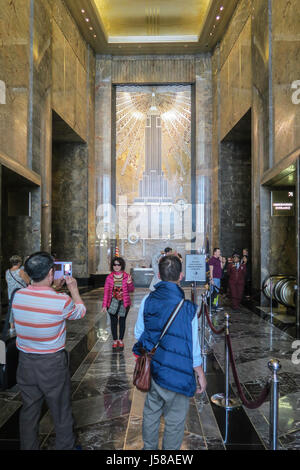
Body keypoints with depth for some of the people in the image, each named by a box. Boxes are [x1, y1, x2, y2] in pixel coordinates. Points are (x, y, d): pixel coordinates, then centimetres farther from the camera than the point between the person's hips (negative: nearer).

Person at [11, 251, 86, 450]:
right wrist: (73, 289, 11)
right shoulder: (61, 300, -23)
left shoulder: (18, 296, -9)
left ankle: (28, 447, 39)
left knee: (29, 413, 22)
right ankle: (66, 447, 32)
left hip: (25, 362, 5)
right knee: (62, 413, 15)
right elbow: (81, 312, 0)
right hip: (53, 364, -5)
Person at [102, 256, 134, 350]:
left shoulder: (127, 276, -3)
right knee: (113, 322, 7)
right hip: (112, 303, 0)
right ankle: (115, 341, 22)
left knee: (122, 321, 9)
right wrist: (104, 305, -7)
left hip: (124, 303, 0)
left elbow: (131, 290, -1)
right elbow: (106, 291, -3)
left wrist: (129, 283, -22)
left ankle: (120, 340, 26)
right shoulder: (109, 277, -3)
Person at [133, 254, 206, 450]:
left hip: (152, 370, 5)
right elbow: (193, 348, -15)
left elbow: (138, 333, 4)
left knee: (151, 412, 24)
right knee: (175, 421, 14)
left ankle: (149, 447, 43)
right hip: (176, 375, -5)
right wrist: (201, 375, -1)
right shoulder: (187, 308, -21)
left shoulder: (147, 300, -8)